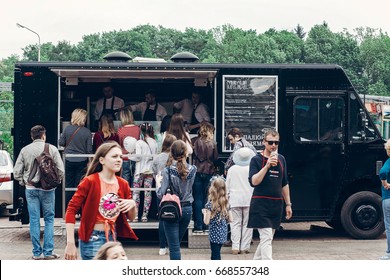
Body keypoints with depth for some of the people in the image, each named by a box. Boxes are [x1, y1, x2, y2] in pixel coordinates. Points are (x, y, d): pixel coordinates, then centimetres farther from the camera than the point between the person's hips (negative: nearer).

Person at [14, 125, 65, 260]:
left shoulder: (25, 150, 2)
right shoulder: (51, 149, -3)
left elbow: (17, 173, -1)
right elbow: (60, 171, -7)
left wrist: (24, 182, 14)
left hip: (31, 189, 2)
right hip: (47, 189, -2)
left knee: (34, 220, 7)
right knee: (49, 220, 7)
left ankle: (37, 252, 10)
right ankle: (48, 252, 6)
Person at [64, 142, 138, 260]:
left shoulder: (123, 184, 6)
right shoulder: (90, 181, -10)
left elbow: (131, 217, 15)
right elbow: (71, 210, -13)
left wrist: (132, 205, -9)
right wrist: (70, 243, -19)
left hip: (113, 238, 6)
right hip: (92, 239, -6)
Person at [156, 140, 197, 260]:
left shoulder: (168, 170, -15)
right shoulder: (192, 169, -5)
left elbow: (161, 193, -17)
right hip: (187, 209, 4)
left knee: (174, 247, -1)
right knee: (177, 243, 21)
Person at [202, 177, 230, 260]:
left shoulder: (210, 204, -15)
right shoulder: (225, 203, 3)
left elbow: (206, 222, -15)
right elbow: (229, 219, 7)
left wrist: (205, 212, 1)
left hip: (215, 234, -6)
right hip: (223, 233, 6)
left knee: (216, 256, -2)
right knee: (216, 254, 21)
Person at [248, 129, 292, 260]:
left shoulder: (281, 159, 11)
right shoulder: (256, 159, -6)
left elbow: (284, 184, 18)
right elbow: (254, 181, -19)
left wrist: (288, 204, 16)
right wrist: (267, 166, -25)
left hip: (276, 204, 6)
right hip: (261, 204, -6)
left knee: (267, 238, 14)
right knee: (266, 238, -13)